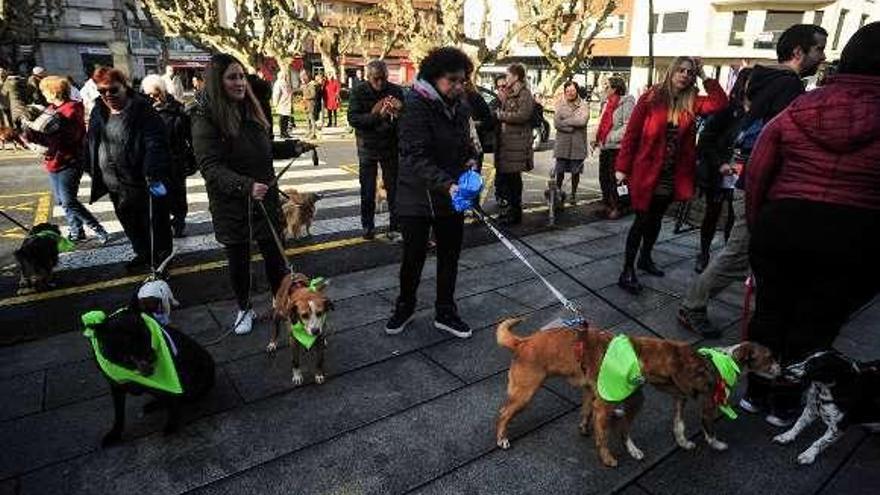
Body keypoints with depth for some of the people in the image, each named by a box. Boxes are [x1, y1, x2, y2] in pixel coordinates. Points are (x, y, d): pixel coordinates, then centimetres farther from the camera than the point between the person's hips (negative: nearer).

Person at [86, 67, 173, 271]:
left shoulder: (142, 110, -14)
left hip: (142, 184, -7)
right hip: (116, 185, 7)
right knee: (129, 223, 19)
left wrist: (154, 175, -32)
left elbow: (155, 144, -23)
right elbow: (91, 143, 16)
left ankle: (161, 259, 23)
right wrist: (94, 173, 14)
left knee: (155, 224, 6)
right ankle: (142, 254, 37)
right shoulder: (99, 112, 8)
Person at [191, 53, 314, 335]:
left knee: (275, 256, 11)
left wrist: (294, 147, -1)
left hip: (265, 199, 4)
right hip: (231, 205, -4)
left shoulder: (252, 109, 5)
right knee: (239, 261, 13)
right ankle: (243, 309, 34)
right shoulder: (206, 118, -14)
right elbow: (211, 167, -21)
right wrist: (246, 186, -34)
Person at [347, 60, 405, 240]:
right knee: (367, 190, 8)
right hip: (367, 146, 0)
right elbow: (352, 118, -16)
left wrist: (398, 113, -27)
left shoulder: (395, 91, -3)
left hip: (390, 146, 0)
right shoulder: (359, 92, -6)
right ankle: (368, 225, 22)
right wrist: (377, 116, -28)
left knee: (394, 188, 5)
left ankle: (395, 226, 16)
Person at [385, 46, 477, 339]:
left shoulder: (459, 105, 5)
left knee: (450, 254, 11)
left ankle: (445, 313, 27)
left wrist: (470, 159, 0)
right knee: (414, 256, 6)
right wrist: (446, 184, -37)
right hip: (418, 195, -6)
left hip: (451, 195, 6)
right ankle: (405, 307, 30)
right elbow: (416, 157, -25)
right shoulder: (416, 105, -16)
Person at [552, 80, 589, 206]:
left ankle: (573, 194, 21)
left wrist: (565, 121, -7)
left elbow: (582, 120, -13)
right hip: (562, 143, 1)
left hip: (578, 144, 0)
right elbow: (556, 123, -4)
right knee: (560, 170, 2)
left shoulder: (584, 105, 3)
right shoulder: (560, 105, 7)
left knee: (575, 171, 7)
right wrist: (572, 127, -12)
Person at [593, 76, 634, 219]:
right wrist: (597, 139, 10)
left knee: (613, 179, -5)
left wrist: (610, 137, -20)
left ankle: (617, 208, 7)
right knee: (603, 178, 11)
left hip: (616, 147, -8)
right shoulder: (607, 103, 17)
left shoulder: (626, 102, -8)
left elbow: (627, 127, -16)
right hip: (604, 147, 8)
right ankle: (607, 205, 24)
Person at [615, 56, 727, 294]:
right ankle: (627, 271, 5)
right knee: (642, 220, -3)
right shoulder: (651, 97, -7)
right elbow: (631, 133, -9)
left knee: (656, 219, 17)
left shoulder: (691, 103, 5)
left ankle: (645, 258, 36)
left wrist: (705, 76, -6)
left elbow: (720, 103, -11)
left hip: (672, 175, 5)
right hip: (646, 171, -5)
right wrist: (622, 168, -12)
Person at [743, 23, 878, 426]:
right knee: (815, 326, 12)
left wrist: (756, 223, 14)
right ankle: (784, 405, 26)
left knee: (770, 312, 15)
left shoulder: (797, 110, 0)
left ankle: (756, 393, 30)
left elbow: (756, 174, 3)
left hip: (783, 223, 2)